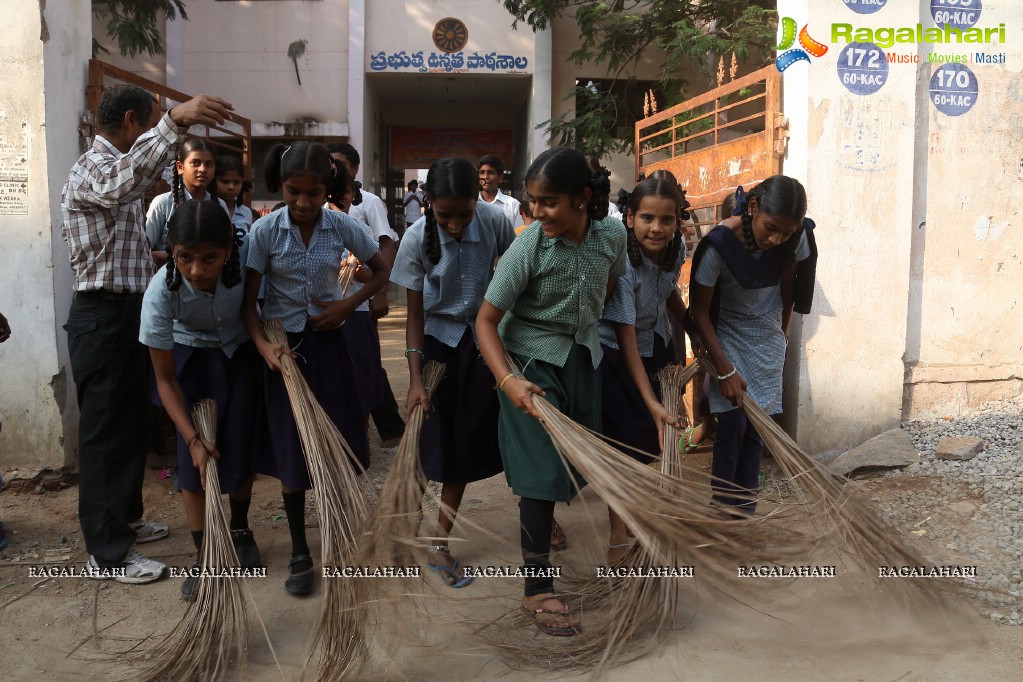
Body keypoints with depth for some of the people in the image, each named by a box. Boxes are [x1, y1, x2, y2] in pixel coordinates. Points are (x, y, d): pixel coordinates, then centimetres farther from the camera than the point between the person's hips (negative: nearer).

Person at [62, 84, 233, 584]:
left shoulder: (114, 166, 17)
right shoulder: (93, 168, -16)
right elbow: (124, 180, -42)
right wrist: (174, 123, -53)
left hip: (126, 313, 10)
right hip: (102, 316, -10)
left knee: (132, 423, 18)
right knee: (105, 430, -2)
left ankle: (125, 517, 34)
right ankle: (108, 552, 8)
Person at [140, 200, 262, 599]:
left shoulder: (246, 268, -33)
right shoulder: (162, 290, -32)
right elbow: (165, 378, -20)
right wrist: (191, 437, -25)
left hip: (241, 356, 1)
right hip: (190, 360, 0)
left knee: (240, 449, 0)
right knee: (194, 458, -6)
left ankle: (240, 531, 28)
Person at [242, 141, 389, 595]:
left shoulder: (342, 227, -6)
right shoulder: (265, 230, -10)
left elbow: (382, 271, 6)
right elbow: (248, 299, -8)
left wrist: (347, 305, -7)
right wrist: (262, 345, -24)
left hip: (328, 341, 1)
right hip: (284, 344, -1)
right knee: (291, 450, 3)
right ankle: (300, 554, 17)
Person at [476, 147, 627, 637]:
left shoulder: (613, 236, -10)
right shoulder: (528, 248, -22)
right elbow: (486, 319, -18)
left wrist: (585, 328, 15)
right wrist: (507, 380, -28)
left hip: (583, 358, 5)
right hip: (533, 361, -5)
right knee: (542, 470, -5)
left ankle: (541, 523, 40)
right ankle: (538, 588, 7)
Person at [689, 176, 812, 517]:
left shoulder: (792, 238, -14)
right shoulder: (718, 244, -27)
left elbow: (788, 285, 5)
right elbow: (700, 311, -19)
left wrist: (782, 331, 16)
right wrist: (725, 370, -20)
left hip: (768, 342, 4)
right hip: (727, 340, -4)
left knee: (757, 429, 2)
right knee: (733, 425, -11)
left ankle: (746, 515, 10)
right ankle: (722, 514, 0)